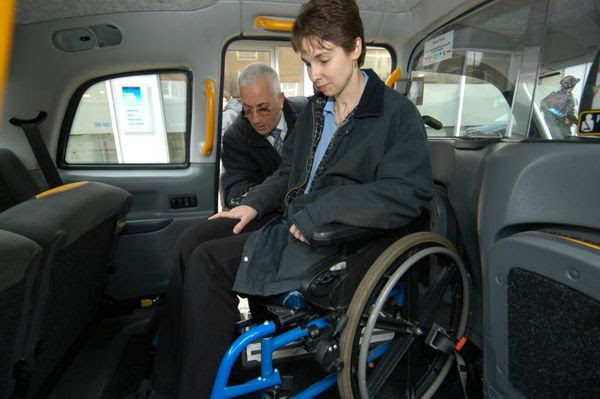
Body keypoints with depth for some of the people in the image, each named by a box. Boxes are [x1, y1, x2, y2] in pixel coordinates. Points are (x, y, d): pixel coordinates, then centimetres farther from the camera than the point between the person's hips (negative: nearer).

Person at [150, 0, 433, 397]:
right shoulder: (314, 109, 17)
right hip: (293, 226, 8)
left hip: (336, 245, -8)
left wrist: (316, 213, -22)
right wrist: (254, 204, 5)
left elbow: (405, 194, -21)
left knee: (208, 261, -18)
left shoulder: (397, 114, -7)